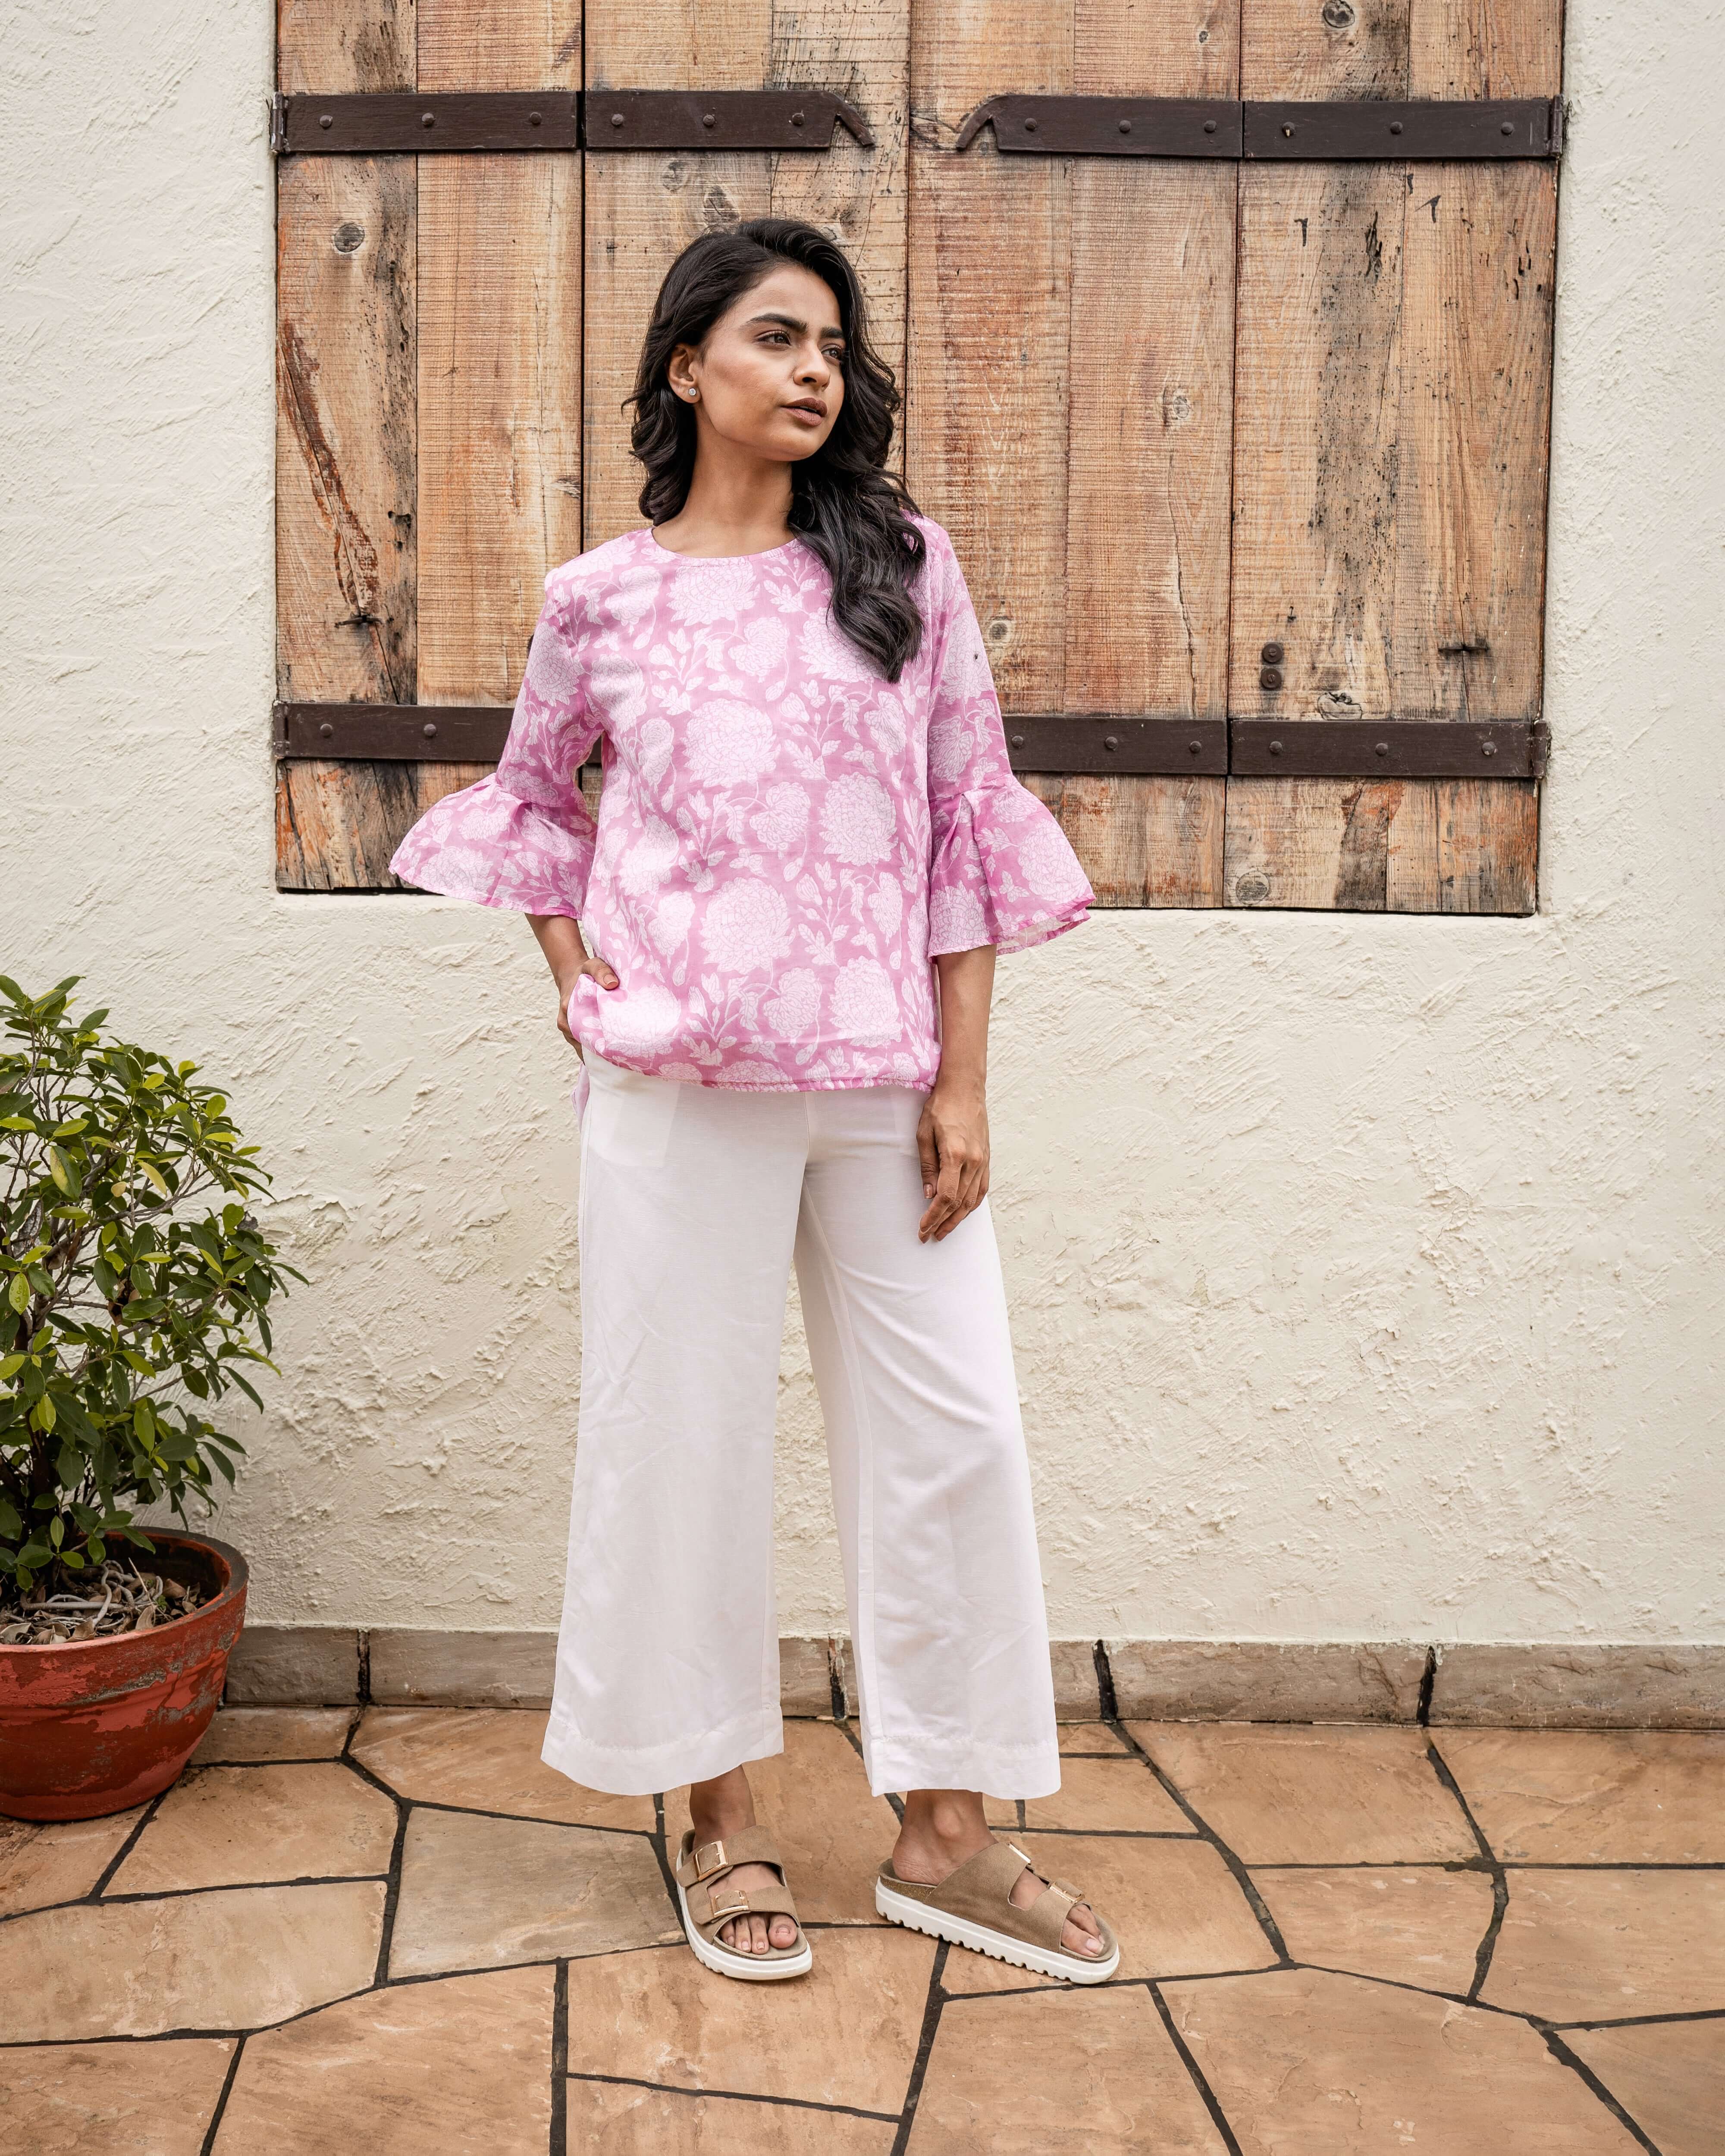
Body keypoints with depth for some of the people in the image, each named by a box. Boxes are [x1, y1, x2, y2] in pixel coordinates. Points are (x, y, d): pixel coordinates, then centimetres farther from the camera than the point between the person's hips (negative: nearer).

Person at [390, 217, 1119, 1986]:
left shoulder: (903, 565, 3)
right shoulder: (602, 600, 2)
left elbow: (966, 823, 2)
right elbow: (532, 795, 19)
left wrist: (963, 1079, -2)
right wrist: (579, 986, 5)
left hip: (885, 1087, 2)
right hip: (685, 1092, -1)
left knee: (949, 1432, 4)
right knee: (689, 1430, 6)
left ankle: (943, 1836, 19)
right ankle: (719, 1823, 24)